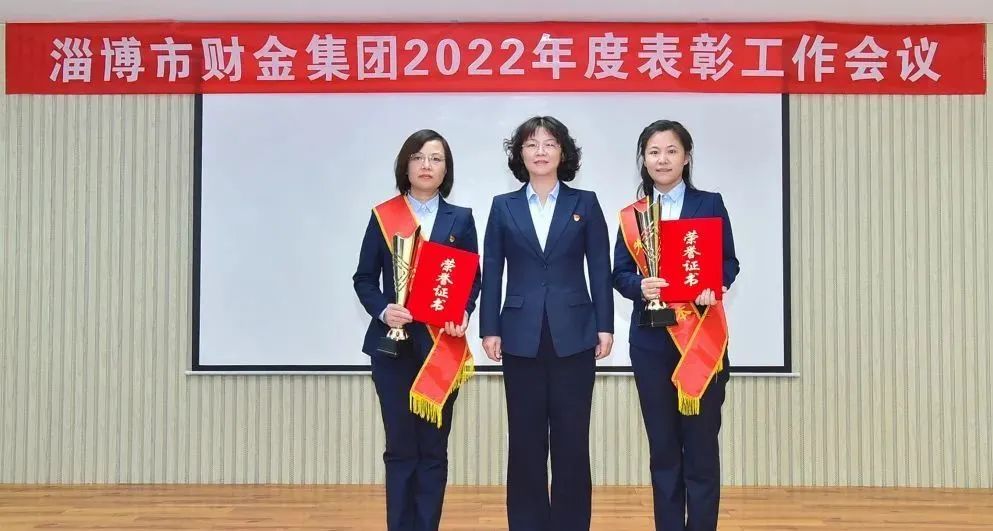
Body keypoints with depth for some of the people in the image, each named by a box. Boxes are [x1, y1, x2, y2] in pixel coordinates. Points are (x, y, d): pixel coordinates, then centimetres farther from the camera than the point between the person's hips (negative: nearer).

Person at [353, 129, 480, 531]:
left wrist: (463, 315, -13)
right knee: (400, 447, 5)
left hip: (441, 344, 1)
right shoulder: (382, 216, 4)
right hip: (393, 343, 0)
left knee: (433, 447, 6)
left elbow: (472, 280, 6)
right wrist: (382, 310, -14)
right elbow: (364, 278, 4)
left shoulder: (460, 219, 6)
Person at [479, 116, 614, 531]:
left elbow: (600, 269, 3)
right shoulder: (503, 207, 7)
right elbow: (491, 272, 5)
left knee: (572, 437, 3)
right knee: (525, 438, 6)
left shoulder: (585, 203, 6)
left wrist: (605, 326, -3)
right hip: (522, 335, 1)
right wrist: (489, 329, -1)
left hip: (573, 333, -1)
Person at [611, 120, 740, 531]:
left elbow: (729, 263, 1)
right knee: (662, 446, 9)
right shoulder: (633, 213, 8)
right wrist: (640, 286, -18)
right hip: (650, 340, 2)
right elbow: (619, 273, 3)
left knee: (701, 442, 2)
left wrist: (713, 287, -19)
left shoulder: (709, 204, 4)